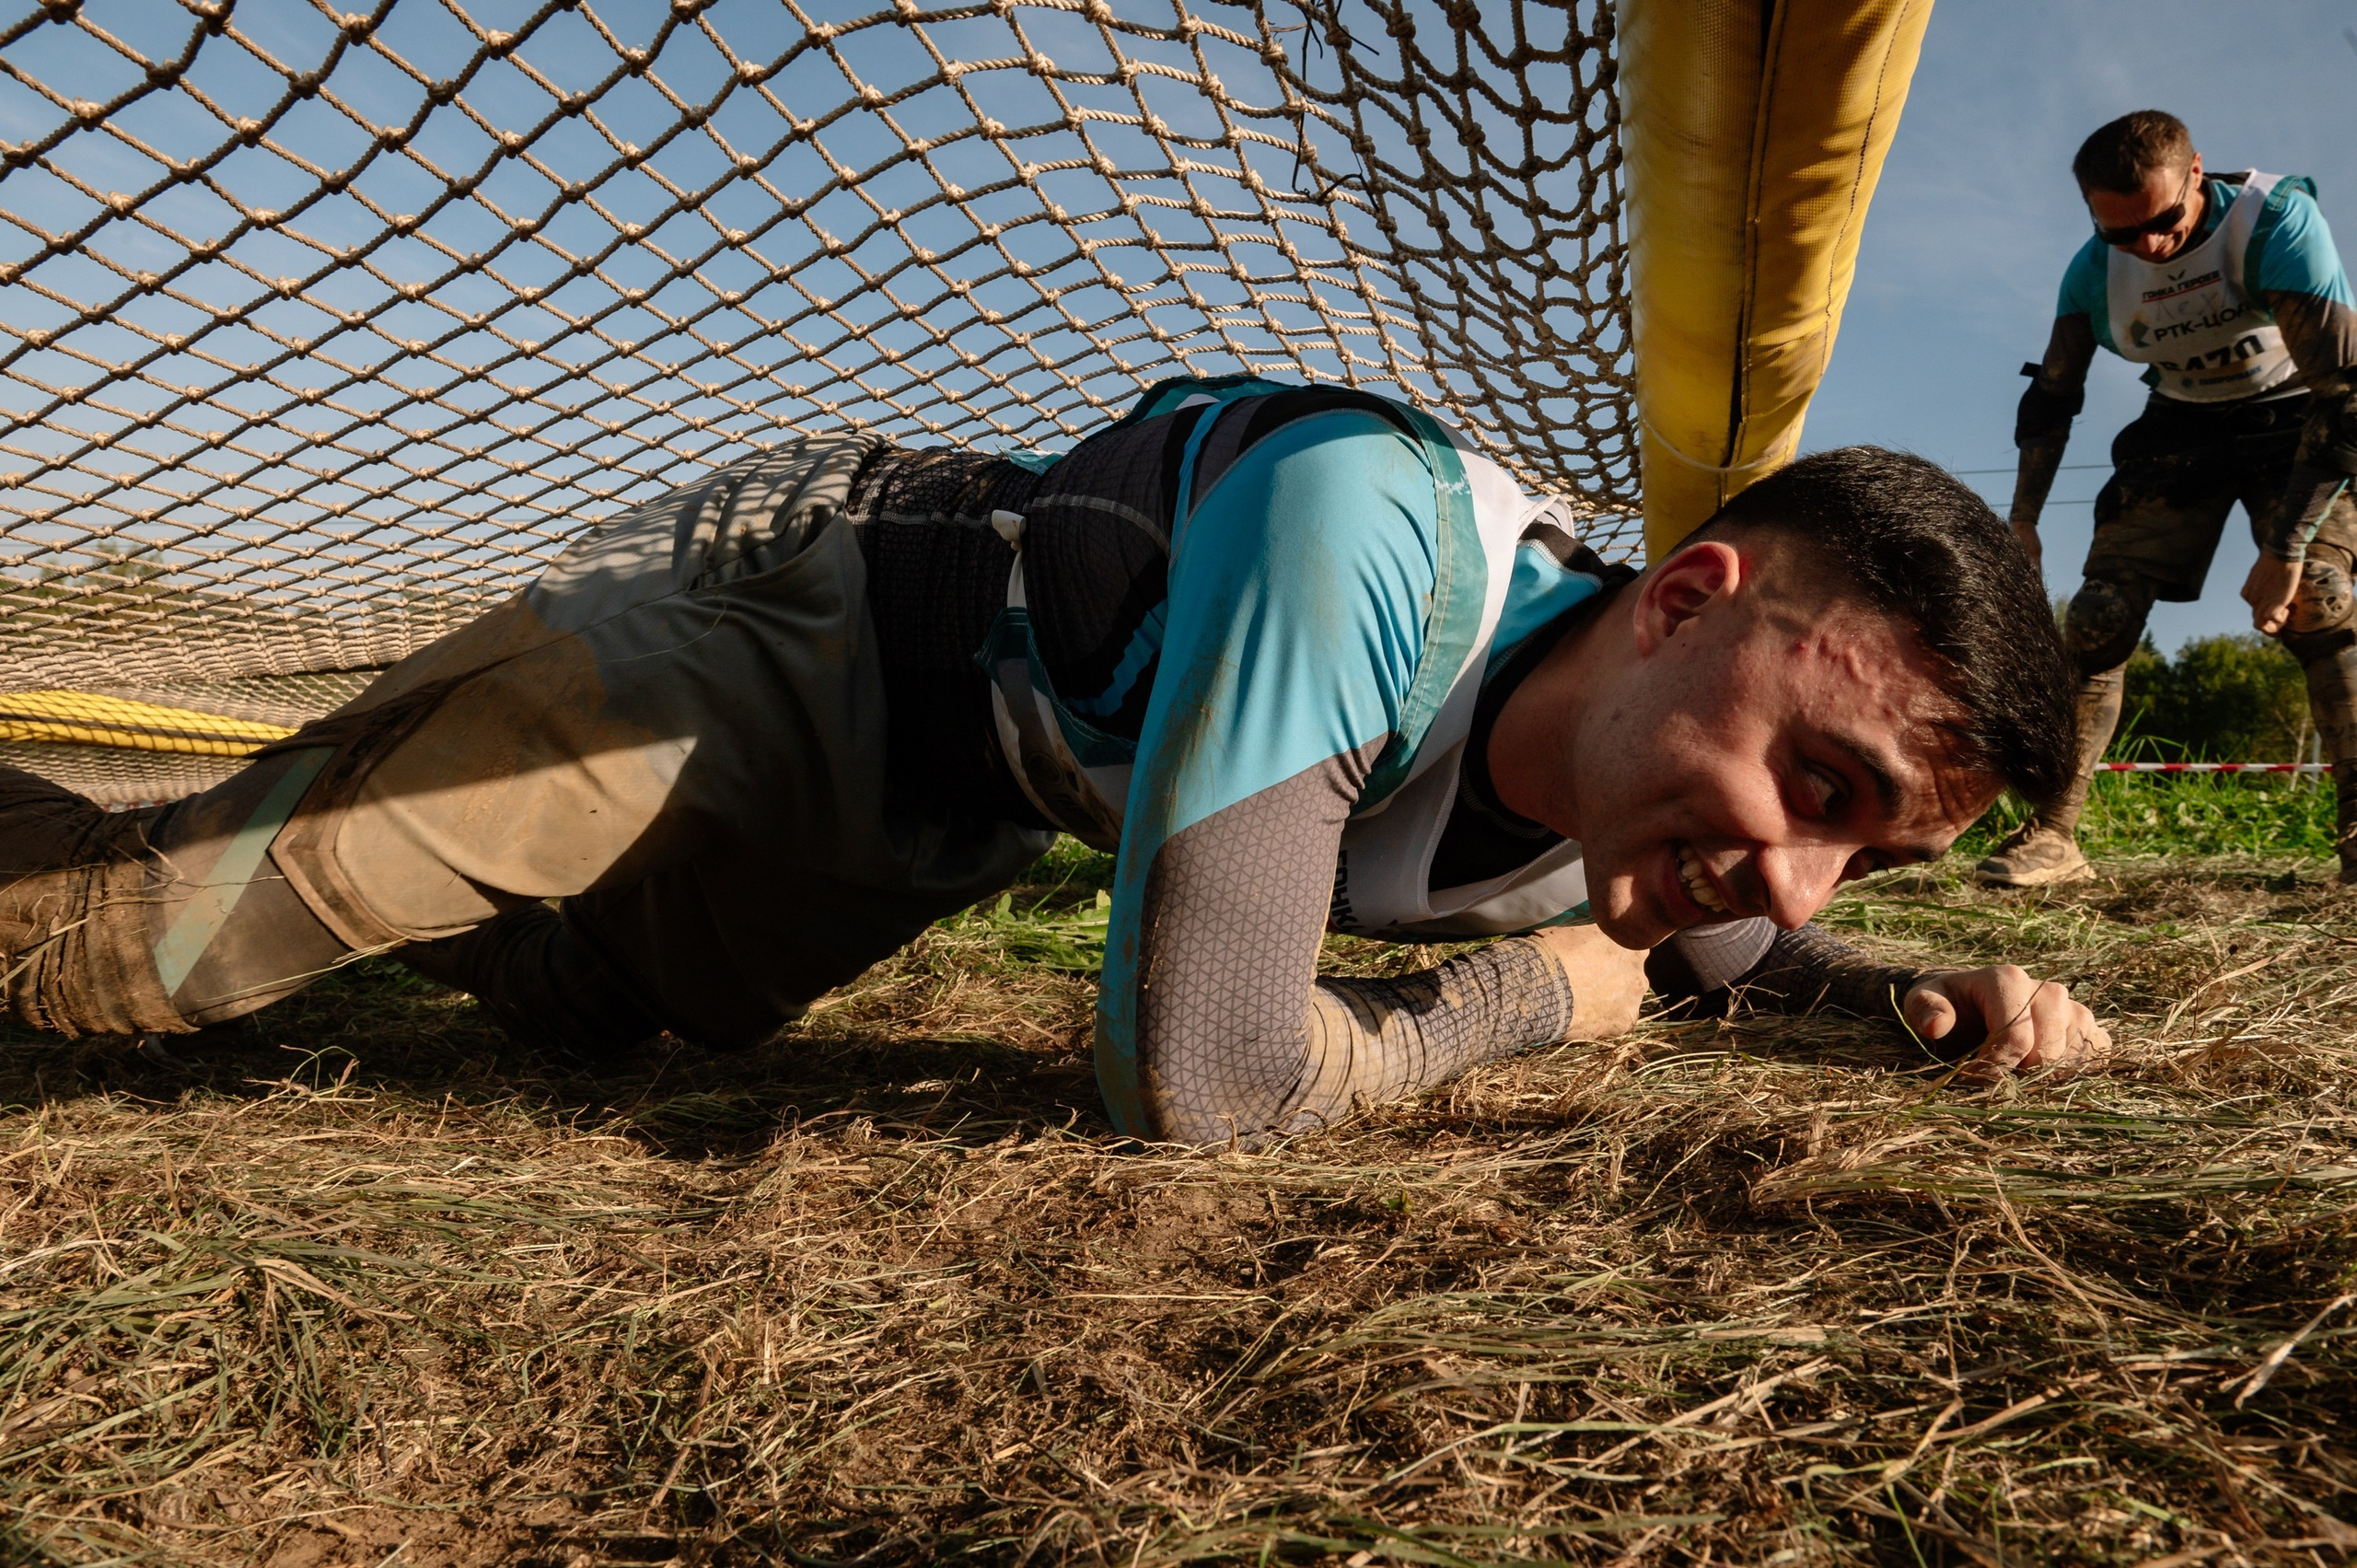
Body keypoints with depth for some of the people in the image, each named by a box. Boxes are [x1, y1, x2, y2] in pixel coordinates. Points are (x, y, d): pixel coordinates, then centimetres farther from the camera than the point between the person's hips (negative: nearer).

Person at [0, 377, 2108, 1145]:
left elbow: (1722, 950, 10)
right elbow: (1201, 1080, -40)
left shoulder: (1637, 778, -14)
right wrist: (1526, 990, -22)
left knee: (582, 995, 31)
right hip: (783, 600, -7)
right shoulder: (1367, 539, -41)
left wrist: (1933, 993, -10)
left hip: (930, 828, 7)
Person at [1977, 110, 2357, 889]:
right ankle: (2053, 836, -11)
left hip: (2291, 419, -3)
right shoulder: (2095, 270, -13)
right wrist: (2023, 519, -7)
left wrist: (2286, 547, -36)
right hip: (2181, 426, 3)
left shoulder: (2277, 221, -27)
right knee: (2099, 613, -12)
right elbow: (2051, 395, 2)